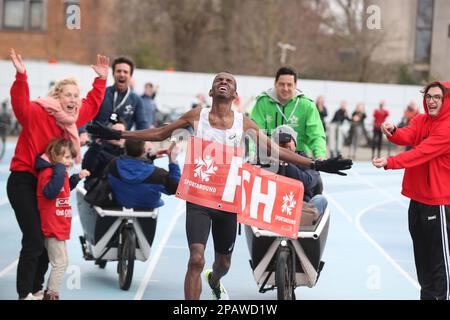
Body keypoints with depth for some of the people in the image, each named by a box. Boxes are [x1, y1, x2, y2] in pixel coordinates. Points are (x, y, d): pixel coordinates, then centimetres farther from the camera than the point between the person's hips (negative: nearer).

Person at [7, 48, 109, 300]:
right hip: (24, 181, -8)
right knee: (34, 240, -13)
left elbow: (92, 105, 21)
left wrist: (101, 79, 16)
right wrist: (21, 76, -46)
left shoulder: (72, 119, 6)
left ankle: (37, 289, 25)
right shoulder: (37, 113, -15)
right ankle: (25, 294, -3)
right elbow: (20, 103, -34)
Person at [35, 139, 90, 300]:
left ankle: (50, 292, 26)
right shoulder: (47, 172, -18)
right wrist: (60, 170, -35)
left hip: (60, 227, 10)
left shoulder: (58, 171, 13)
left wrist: (77, 177, 18)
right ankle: (52, 294, 0)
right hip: (53, 226, -10)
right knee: (60, 263, -7)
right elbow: (50, 192, -35)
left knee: (61, 262, 18)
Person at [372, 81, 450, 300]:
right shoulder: (420, 120, 8)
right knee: (421, 253, 17)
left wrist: (389, 163, -33)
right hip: (417, 198, 8)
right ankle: (427, 294, 30)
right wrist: (392, 132, -33)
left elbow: (421, 152, -25)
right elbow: (406, 136, -11)